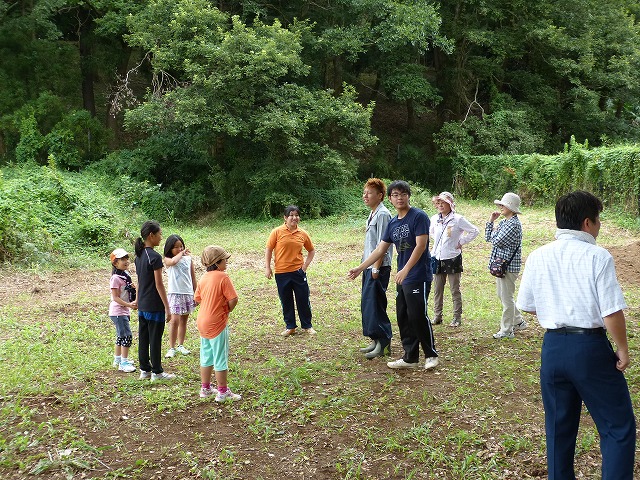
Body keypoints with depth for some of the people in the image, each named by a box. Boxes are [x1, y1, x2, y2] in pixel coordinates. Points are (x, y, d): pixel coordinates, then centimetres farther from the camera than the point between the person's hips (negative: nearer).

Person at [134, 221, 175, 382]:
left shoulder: (139, 256, 8)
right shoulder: (155, 257, -17)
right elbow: (159, 285, -17)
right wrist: (167, 307, -13)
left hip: (142, 305, 8)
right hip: (154, 306, -8)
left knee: (143, 338, 13)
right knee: (155, 339, 2)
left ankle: (145, 370, 23)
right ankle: (157, 372, 11)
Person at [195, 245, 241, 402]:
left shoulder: (204, 277, 5)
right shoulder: (223, 277, -16)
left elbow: (197, 298, 13)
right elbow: (233, 299, -20)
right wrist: (227, 310, -2)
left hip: (203, 322, 8)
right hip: (217, 323, -8)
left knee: (206, 357, 18)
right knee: (221, 359, 3)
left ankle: (205, 388, 28)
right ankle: (223, 392, 11)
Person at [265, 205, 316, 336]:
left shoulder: (303, 234, 2)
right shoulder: (277, 232, -5)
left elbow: (311, 251, 16)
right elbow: (268, 249, -1)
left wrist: (305, 265, 5)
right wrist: (267, 267, -5)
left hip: (298, 272, 1)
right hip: (281, 273, -1)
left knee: (303, 300, 7)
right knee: (286, 301, 10)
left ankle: (307, 326, 23)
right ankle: (290, 327, 24)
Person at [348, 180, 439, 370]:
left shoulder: (419, 216, -9)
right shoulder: (393, 223, 13)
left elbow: (420, 245, -17)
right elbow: (380, 250, 16)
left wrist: (406, 269, -25)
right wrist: (360, 268, 13)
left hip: (418, 277, -8)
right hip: (402, 278, 8)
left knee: (418, 316, -5)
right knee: (403, 318, 9)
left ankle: (431, 355, 12)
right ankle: (410, 358, 18)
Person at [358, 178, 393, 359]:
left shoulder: (383, 215, -13)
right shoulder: (372, 215, 16)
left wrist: (376, 268, -19)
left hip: (378, 268, -10)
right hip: (369, 267, 10)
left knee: (374, 304, -9)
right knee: (367, 304, 12)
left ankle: (384, 344, -3)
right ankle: (376, 341, 21)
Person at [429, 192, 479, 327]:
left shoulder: (458, 219, -8)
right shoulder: (434, 219, 6)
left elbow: (475, 231, -5)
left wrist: (461, 242, -6)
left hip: (452, 258, -5)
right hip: (437, 258, 5)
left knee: (455, 290, 3)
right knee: (437, 289, 9)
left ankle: (457, 317, 12)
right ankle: (437, 316, 18)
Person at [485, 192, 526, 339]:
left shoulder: (514, 224, -18)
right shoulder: (504, 222, 12)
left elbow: (497, 241, -24)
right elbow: (488, 238, 13)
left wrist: (494, 231, -4)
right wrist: (491, 221, 5)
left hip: (508, 265, -10)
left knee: (507, 298, -1)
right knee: (502, 295, 19)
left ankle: (507, 330, 8)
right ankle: (518, 322, 33)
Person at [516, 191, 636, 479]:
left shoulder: (538, 257, 2)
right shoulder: (598, 257, -12)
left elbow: (527, 306, 8)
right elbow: (612, 313, -16)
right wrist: (622, 349, -2)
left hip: (552, 347, 5)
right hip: (590, 347, -5)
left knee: (558, 428, 18)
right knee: (618, 427, 10)